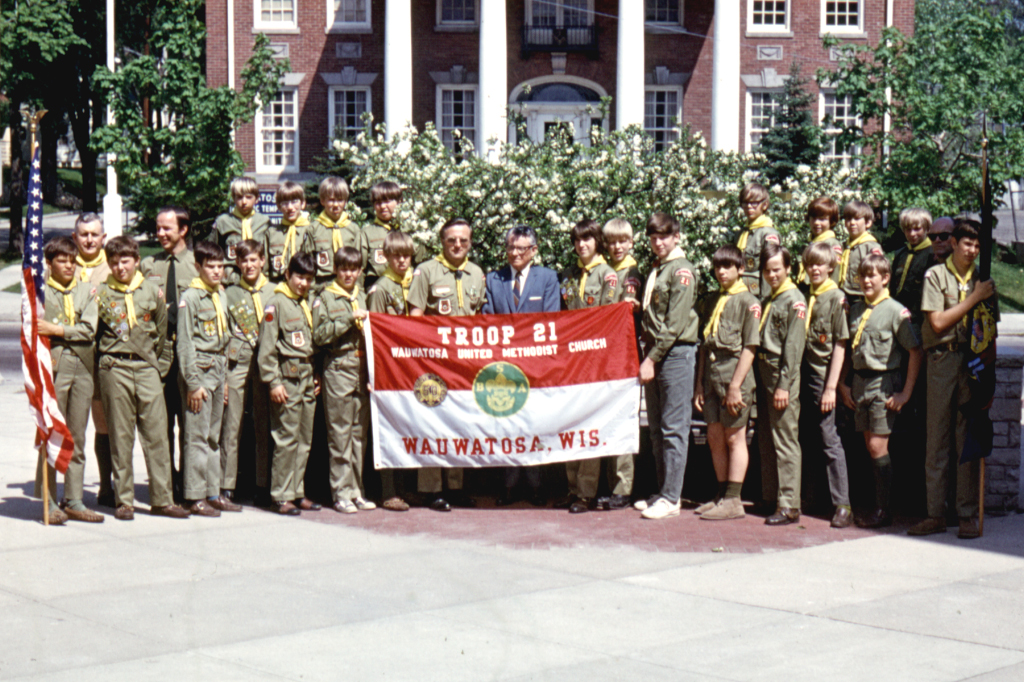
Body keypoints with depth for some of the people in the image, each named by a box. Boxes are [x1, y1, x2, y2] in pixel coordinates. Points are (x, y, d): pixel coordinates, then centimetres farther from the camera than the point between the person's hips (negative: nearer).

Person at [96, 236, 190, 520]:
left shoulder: (152, 291, 10)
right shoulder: (101, 293, 5)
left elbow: (162, 333, 15)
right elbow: (92, 332, 12)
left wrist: (162, 366, 13)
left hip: (147, 367, 2)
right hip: (115, 368, -1)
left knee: (158, 434, 0)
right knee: (120, 436, 2)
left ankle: (161, 499, 6)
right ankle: (123, 500, 8)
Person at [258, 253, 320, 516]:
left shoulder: (307, 305, 17)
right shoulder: (276, 304, -5)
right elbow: (267, 348, -9)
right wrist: (273, 382, -14)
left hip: (307, 378, 7)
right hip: (288, 377, -7)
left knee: (305, 439, 9)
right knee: (287, 439, -7)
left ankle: (298, 492, 16)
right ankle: (281, 496, -2)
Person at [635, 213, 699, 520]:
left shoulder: (681, 270, -9)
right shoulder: (655, 271, 17)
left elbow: (675, 323, -15)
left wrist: (653, 358, -15)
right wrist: (647, 355, 9)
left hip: (676, 353, -9)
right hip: (654, 354, 9)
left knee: (673, 428, -6)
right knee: (657, 429, 11)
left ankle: (671, 498, -4)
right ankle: (663, 492, 18)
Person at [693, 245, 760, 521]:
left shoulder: (748, 301, -6)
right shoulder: (714, 301, 16)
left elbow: (750, 347, -11)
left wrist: (735, 386, -16)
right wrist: (699, 383, 12)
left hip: (733, 377, -7)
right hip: (712, 378, 7)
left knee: (734, 439, -1)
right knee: (715, 438, 10)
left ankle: (733, 501, 2)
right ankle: (722, 495, 19)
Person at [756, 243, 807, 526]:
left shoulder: (794, 300, -8)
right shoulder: (769, 300, 18)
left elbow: (793, 347, -14)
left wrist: (783, 385, -18)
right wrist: (763, 381, 11)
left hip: (783, 376, -9)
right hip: (763, 373, 9)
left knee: (785, 441, -8)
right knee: (765, 441, 12)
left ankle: (789, 505, -7)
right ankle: (770, 497, 21)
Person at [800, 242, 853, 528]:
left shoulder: (836, 298, -6)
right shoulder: (806, 297, 11)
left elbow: (840, 346, -9)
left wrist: (831, 387, -13)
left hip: (823, 375, -6)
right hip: (803, 374, 6)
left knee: (829, 440, -4)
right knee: (809, 438, 9)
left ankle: (843, 505, 0)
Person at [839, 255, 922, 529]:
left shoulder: (895, 311, -8)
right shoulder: (856, 310, 10)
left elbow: (915, 352, -8)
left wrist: (905, 393, -11)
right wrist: (842, 384, 12)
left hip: (883, 383, -6)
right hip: (860, 382, 6)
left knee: (878, 447, -7)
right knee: (870, 447, 9)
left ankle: (883, 511, 0)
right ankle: (877, 505, 16)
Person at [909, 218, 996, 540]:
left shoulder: (981, 278, 14)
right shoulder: (936, 275, 3)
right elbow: (938, 322, -8)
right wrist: (973, 298, -9)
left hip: (973, 360, 2)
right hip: (942, 359, -2)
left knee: (969, 438, 1)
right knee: (937, 438, 1)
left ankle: (968, 514, 4)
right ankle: (935, 513, 5)